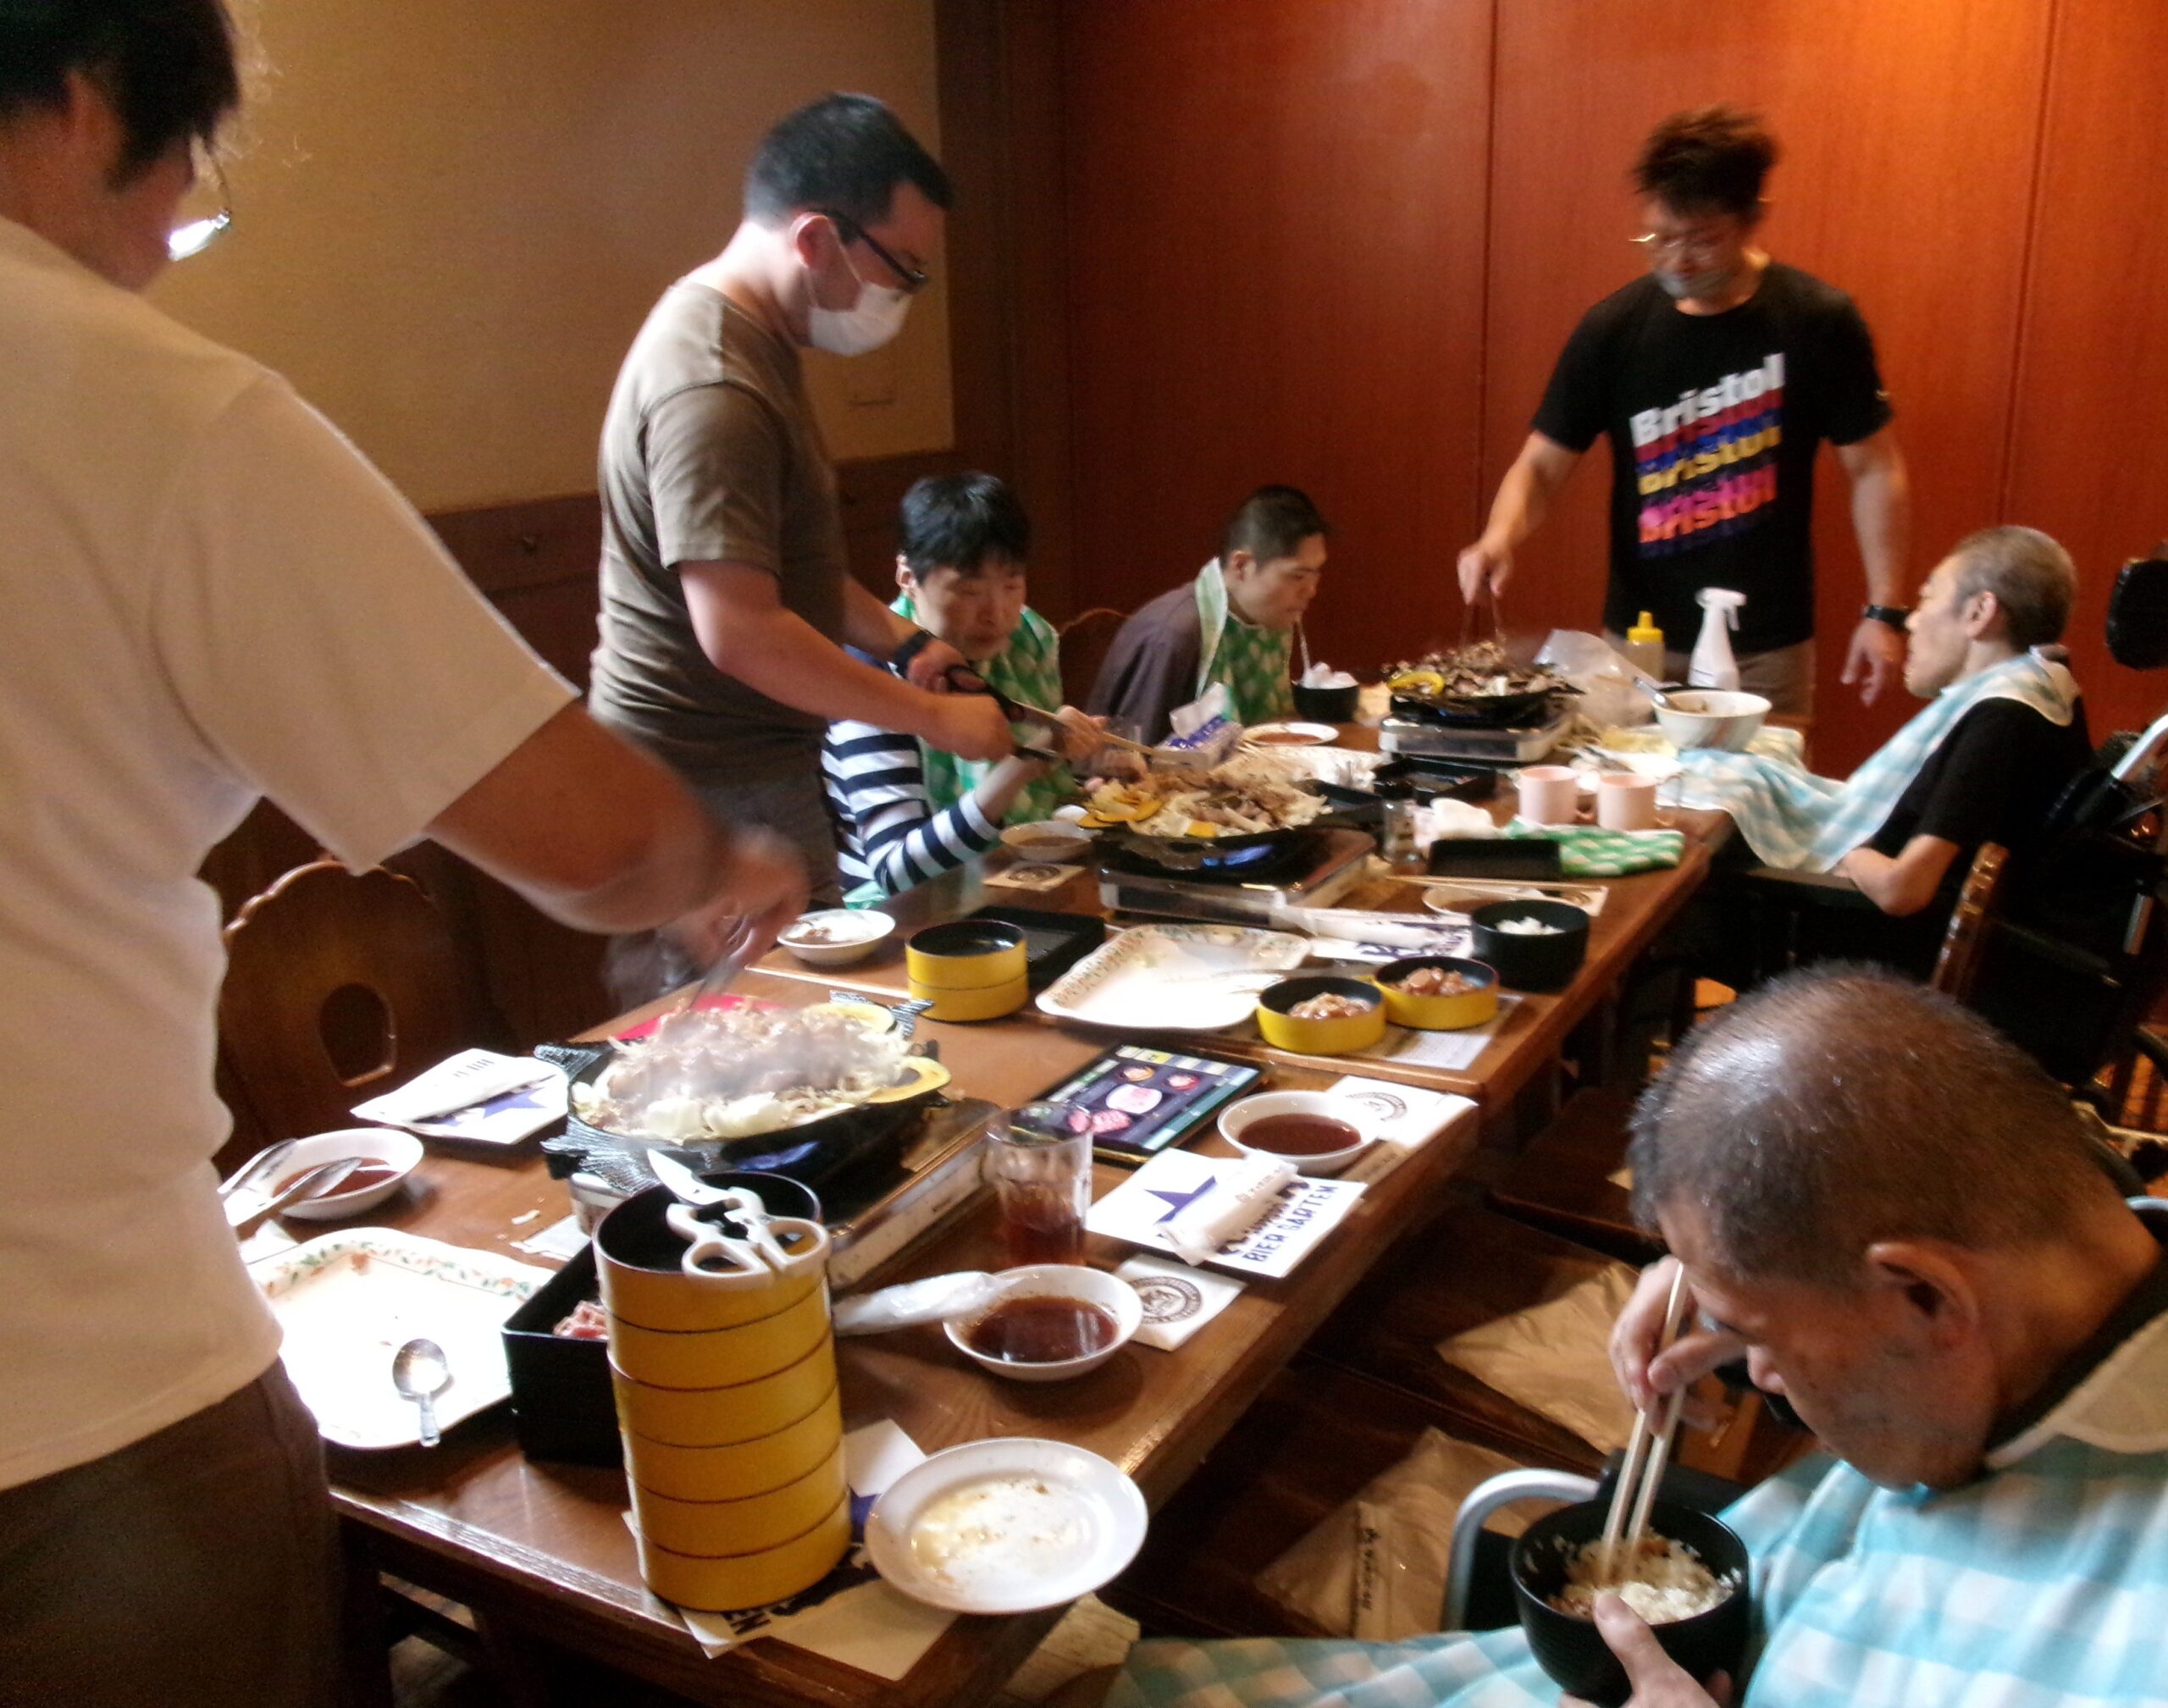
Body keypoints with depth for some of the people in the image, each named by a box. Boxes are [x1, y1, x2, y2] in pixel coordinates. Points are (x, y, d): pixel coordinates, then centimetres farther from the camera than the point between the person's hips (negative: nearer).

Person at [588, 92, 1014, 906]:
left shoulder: (751, 342, 12)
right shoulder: (711, 388, -22)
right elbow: (740, 633, -28)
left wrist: (902, 641, 12)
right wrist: (935, 718, -19)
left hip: (749, 763, 10)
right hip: (713, 786, -10)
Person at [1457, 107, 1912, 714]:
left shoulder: (1818, 321, -7)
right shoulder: (1614, 328, -4)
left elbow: (1874, 470, -1)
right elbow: (1541, 464, -2)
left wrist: (1884, 611, -6)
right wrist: (1499, 539, -21)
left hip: (1768, 650, -1)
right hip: (1640, 641, 1)